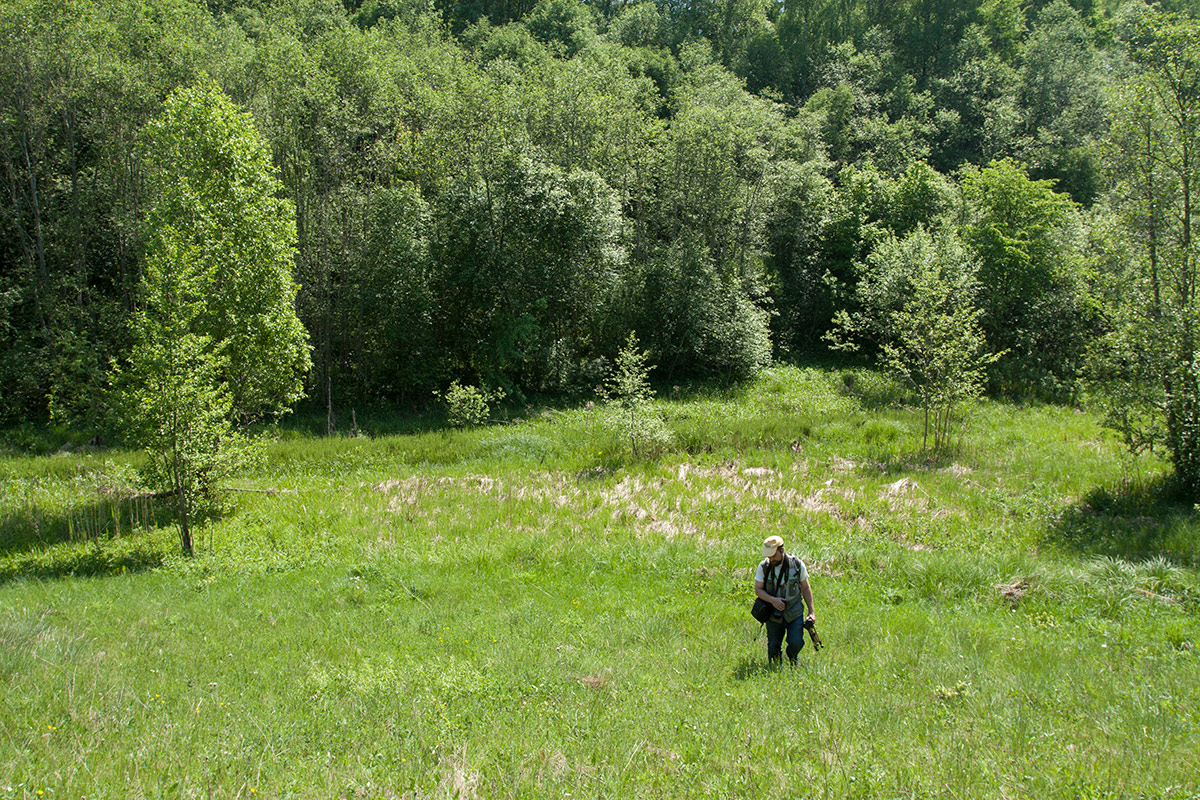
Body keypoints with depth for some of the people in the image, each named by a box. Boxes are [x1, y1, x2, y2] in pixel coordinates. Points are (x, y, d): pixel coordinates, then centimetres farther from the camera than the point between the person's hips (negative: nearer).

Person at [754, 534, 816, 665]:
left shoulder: (797, 564, -8)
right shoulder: (764, 566, -7)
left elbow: (806, 588, 1)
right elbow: (758, 589, -5)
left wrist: (811, 611, -3)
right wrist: (772, 600, -23)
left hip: (795, 613, -1)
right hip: (773, 614, 1)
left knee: (796, 643, -9)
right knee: (773, 647, 4)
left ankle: (793, 661, 24)